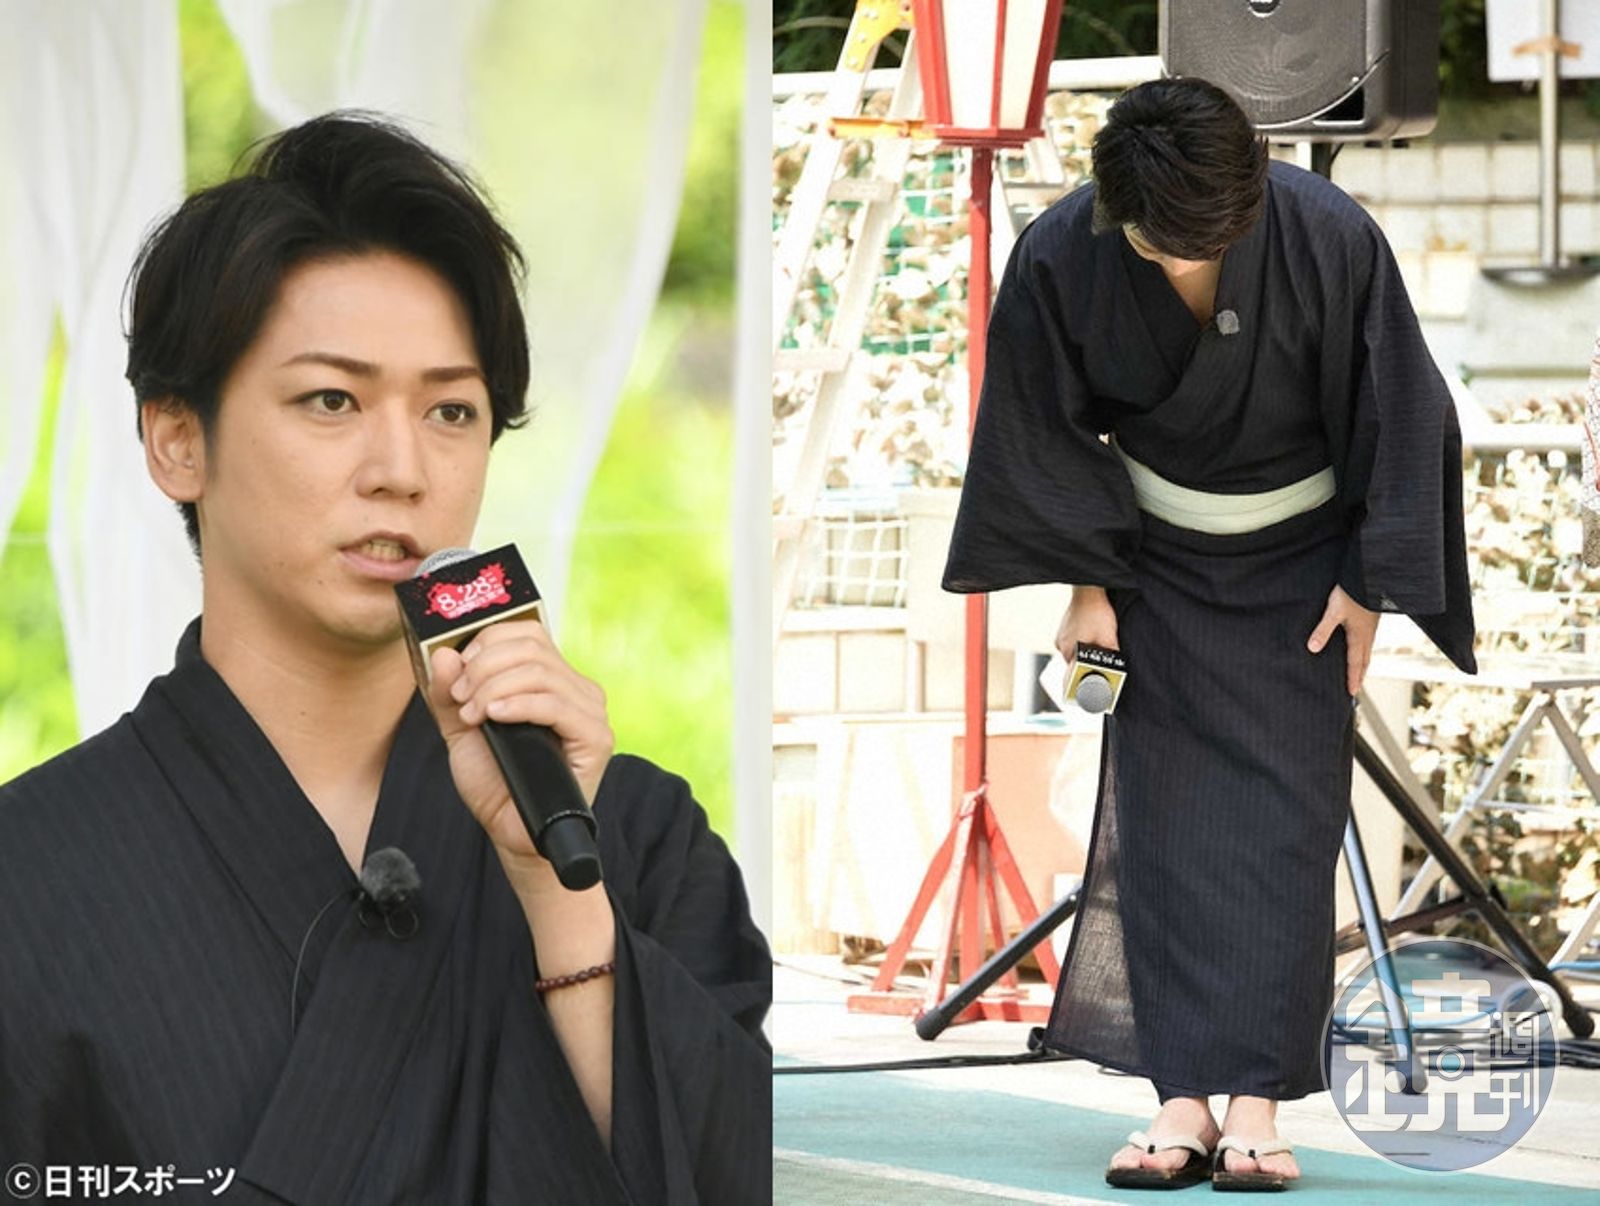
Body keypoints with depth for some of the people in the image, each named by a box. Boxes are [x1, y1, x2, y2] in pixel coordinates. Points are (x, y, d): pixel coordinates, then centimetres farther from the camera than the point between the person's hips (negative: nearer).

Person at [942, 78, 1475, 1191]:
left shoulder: (1330, 240, -27)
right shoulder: (1060, 257, -23)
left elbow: (1396, 416, -12)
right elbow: (1044, 430, -5)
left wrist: (1367, 580, -7)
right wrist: (1086, 577, -2)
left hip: (1299, 560, -1)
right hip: (1160, 556, 2)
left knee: (1285, 814, -8)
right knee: (1163, 814, -6)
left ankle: (1257, 1102, -9)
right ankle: (1184, 1100, -6)